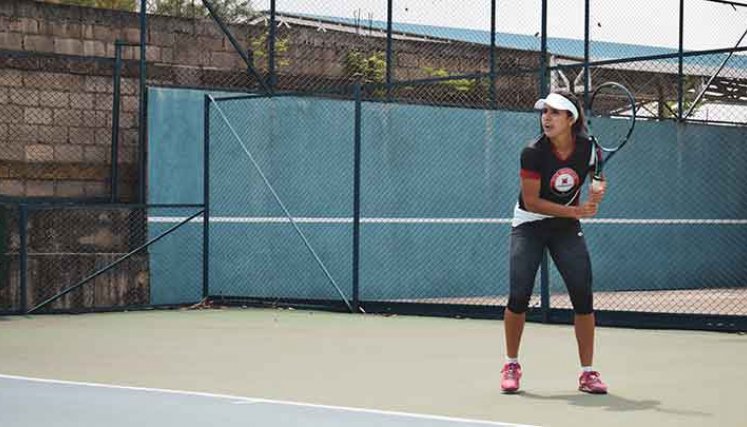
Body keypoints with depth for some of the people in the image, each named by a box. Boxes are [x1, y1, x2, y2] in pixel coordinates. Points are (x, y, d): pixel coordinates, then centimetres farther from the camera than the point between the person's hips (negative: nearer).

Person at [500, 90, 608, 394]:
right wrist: (575, 210, -27)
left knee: (583, 296, -8)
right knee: (519, 296, -8)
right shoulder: (533, 152, -21)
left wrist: (597, 192, -15)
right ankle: (511, 366, 12)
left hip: (566, 228, 2)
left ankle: (587, 373, 2)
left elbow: (599, 180, 10)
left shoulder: (589, 148, -11)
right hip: (529, 225, -2)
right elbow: (532, 201, -20)